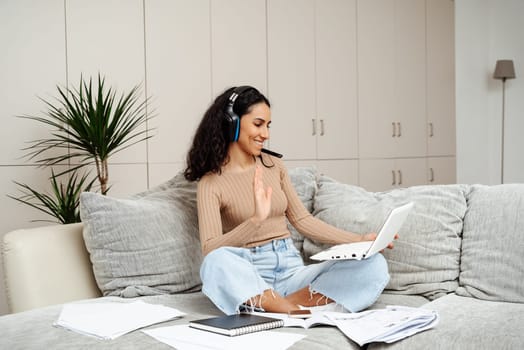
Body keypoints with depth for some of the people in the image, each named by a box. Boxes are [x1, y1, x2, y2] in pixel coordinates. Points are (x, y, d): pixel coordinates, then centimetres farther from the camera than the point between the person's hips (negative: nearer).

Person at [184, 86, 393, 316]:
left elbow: (302, 219, 13)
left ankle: (285, 306, -26)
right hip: (249, 276, -4)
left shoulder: (273, 166, 12)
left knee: (374, 265, -18)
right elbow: (211, 251, -15)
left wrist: (359, 240, 3)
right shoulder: (211, 183, -4)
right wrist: (256, 219, -31)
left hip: (292, 269, 5)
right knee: (217, 262, -39)